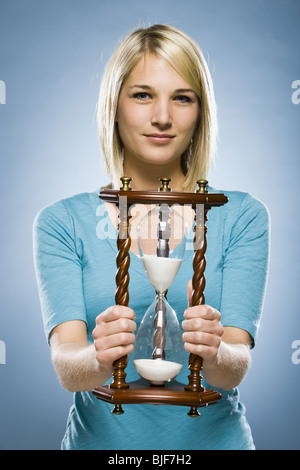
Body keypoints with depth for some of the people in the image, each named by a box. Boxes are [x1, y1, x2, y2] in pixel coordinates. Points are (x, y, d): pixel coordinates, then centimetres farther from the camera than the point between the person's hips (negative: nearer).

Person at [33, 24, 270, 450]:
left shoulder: (241, 217, -4)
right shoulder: (61, 222, -4)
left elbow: (238, 364, -11)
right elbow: (65, 363, -13)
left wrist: (215, 353, -32)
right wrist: (99, 360, -34)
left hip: (213, 436, 0)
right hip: (100, 439, 0)